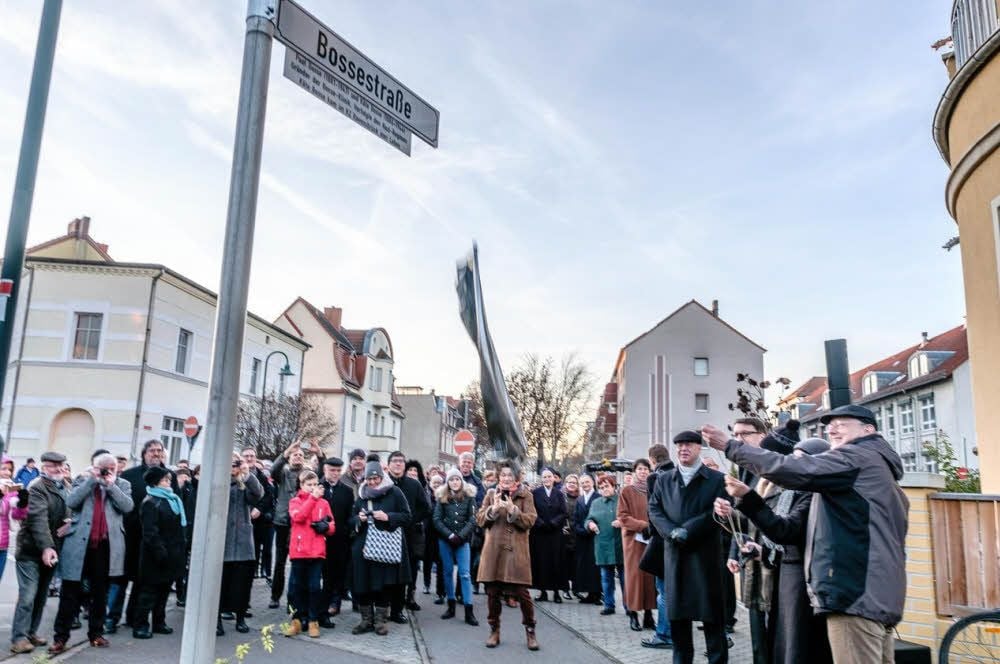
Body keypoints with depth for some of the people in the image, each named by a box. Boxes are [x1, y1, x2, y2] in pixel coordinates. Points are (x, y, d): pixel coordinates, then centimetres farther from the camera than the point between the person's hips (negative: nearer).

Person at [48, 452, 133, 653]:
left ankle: (96, 633, 24)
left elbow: (128, 506, -8)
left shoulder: (122, 485, 9)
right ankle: (60, 637, 10)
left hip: (106, 546, 1)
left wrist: (111, 484, -10)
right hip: (79, 544, -1)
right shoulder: (83, 481, 8)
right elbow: (71, 502, -9)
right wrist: (92, 480, -11)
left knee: (100, 593, 12)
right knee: (70, 592, 2)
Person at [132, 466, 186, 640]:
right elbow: (150, 532, -19)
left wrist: (182, 545, 10)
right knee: (149, 591, 0)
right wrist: (160, 552, -22)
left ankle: (159, 622, 25)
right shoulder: (150, 502, -13)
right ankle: (140, 625, 8)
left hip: (171, 554, 8)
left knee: (164, 589, 15)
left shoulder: (171, 500, 13)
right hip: (156, 556, -8)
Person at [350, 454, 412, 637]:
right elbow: (351, 520, 15)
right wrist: (359, 519, -7)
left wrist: (388, 517, -17)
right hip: (363, 546, 4)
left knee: (384, 584, 0)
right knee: (362, 584, 2)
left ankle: (380, 620, 14)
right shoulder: (361, 494, 11)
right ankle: (366, 620, 17)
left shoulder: (394, 492, -2)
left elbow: (407, 516, -3)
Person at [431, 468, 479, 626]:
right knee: (448, 572, 7)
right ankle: (451, 606, 19)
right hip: (445, 540, 1)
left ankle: (468, 611, -7)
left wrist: (460, 536, -13)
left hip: (462, 540, -1)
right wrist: (449, 535, -12)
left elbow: (472, 520, -4)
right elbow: (436, 519, -2)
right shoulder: (442, 497, 2)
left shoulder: (469, 497, 0)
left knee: (465, 574, -7)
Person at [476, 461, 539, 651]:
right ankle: (494, 630, 22)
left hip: (516, 551, -2)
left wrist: (513, 510, -20)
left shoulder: (525, 495, 3)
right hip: (494, 550, 3)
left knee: (522, 592, -3)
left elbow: (530, 521, -6)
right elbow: (480, 519, 5)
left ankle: (530, 631, 14)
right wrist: (493, 508, -12)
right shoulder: (491, 494, 11)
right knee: (493, 592, 7)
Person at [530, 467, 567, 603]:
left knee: (556, 561, 2)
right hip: (539, 533, -1)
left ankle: (557, 591, 8)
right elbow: (533, 513, -4)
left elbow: (563, 513, 0)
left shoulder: (559, 494, 6)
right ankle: (543, 591, 8)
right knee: (540, 561, 0)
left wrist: (552, 523, -13)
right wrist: (541, 523, -16)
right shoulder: (535, 493, 1)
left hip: (555, 532, 1)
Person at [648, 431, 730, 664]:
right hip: (674, 553, 3)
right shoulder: (663, 479, 13)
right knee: (676, 611, 7)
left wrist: (688, 530, -15)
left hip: (706, 553, -3)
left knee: (710, 610, 1)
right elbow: (654, 509, 6)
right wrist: (672, 532, -11)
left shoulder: (717, 479, 3)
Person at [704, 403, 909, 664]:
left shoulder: (857, 457, -5)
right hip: (878, 594, 11)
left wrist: (730, 446, -12)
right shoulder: (878, 466, 27)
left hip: (857, 593, -11)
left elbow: (792, 470, -16)